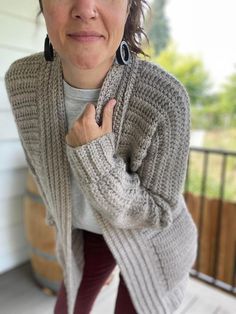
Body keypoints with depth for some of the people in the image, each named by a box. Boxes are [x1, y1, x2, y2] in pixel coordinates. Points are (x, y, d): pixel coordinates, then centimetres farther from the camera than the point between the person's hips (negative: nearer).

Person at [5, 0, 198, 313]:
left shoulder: (167, 98, -36)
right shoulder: (23, 78, -23)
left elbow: (157, 214, -25)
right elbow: (39, 154, -2)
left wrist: (95, 159, -41)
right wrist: (58, 208, 13)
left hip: (150, 235, -3)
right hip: (88, 230, 4)